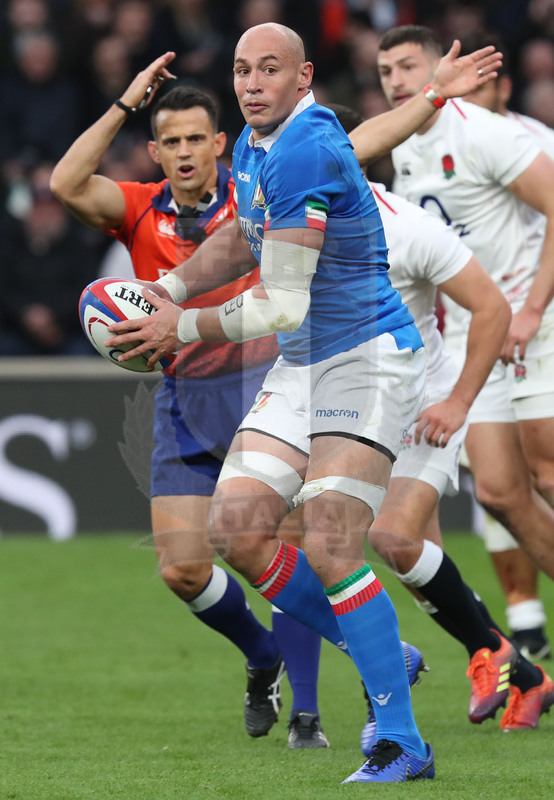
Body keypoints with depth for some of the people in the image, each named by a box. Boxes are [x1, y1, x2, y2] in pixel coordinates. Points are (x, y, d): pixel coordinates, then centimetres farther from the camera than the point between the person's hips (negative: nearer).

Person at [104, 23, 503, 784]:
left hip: (368, 361, -9)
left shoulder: (304, 152, -22)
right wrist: (167, 290, 17)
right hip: (300, 370, 9)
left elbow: (280, 307, -22)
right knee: (234, 529, -2)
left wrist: (181, 329, -9)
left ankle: (403, 745, -14)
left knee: (328, 548, -19)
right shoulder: (254, 147, 8)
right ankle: (379, 654, 15)